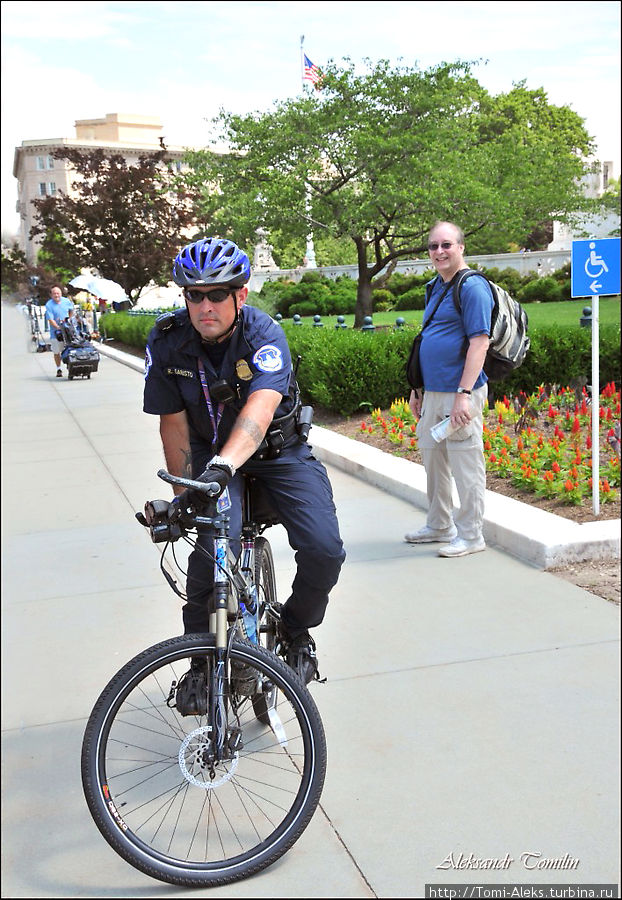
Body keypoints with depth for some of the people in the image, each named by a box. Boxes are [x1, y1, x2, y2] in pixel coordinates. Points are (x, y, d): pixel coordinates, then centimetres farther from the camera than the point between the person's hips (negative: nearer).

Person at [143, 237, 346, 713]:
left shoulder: (264, 334, -26)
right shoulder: (167, 341, -16)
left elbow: (260, 407, -43)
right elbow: (174, 424, -10)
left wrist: (224, 464, -59)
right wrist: (182, 495, -13)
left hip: (278, 451, -1)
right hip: (212, 454, 1)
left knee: (324, 550, -18)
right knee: (214, 545, -27)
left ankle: (296, 629, 15)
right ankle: (202, 659, -3)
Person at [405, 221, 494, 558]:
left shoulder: (472, 287, -12)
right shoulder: (435, 287, 15)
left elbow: (479, 343, -18)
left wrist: (463, 394, -24)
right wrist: (418, 388, 21)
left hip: (459, 393, -9)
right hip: (432, 393, 9)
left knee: (465, 466, -1)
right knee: (433, 462, 17)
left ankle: (470, 535, 11)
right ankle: (439, 526, 31)